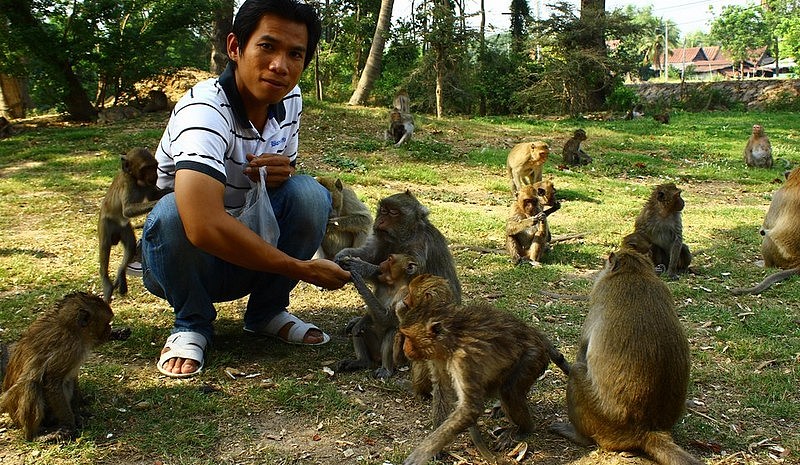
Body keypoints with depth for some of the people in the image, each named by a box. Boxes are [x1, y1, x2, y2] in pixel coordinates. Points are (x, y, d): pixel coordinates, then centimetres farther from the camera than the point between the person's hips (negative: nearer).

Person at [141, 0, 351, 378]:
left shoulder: (291, 101, -7)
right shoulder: (203, 111, -29)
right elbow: (205, 226, -44)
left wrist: (284, 171, -16)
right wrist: (304, 269, -35)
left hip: (250, 250, 5)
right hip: (181, 257, -5)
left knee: (310, 194, -20)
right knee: (172, 212, -36)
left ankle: (266, 312, -1)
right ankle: (192, 324, -8)